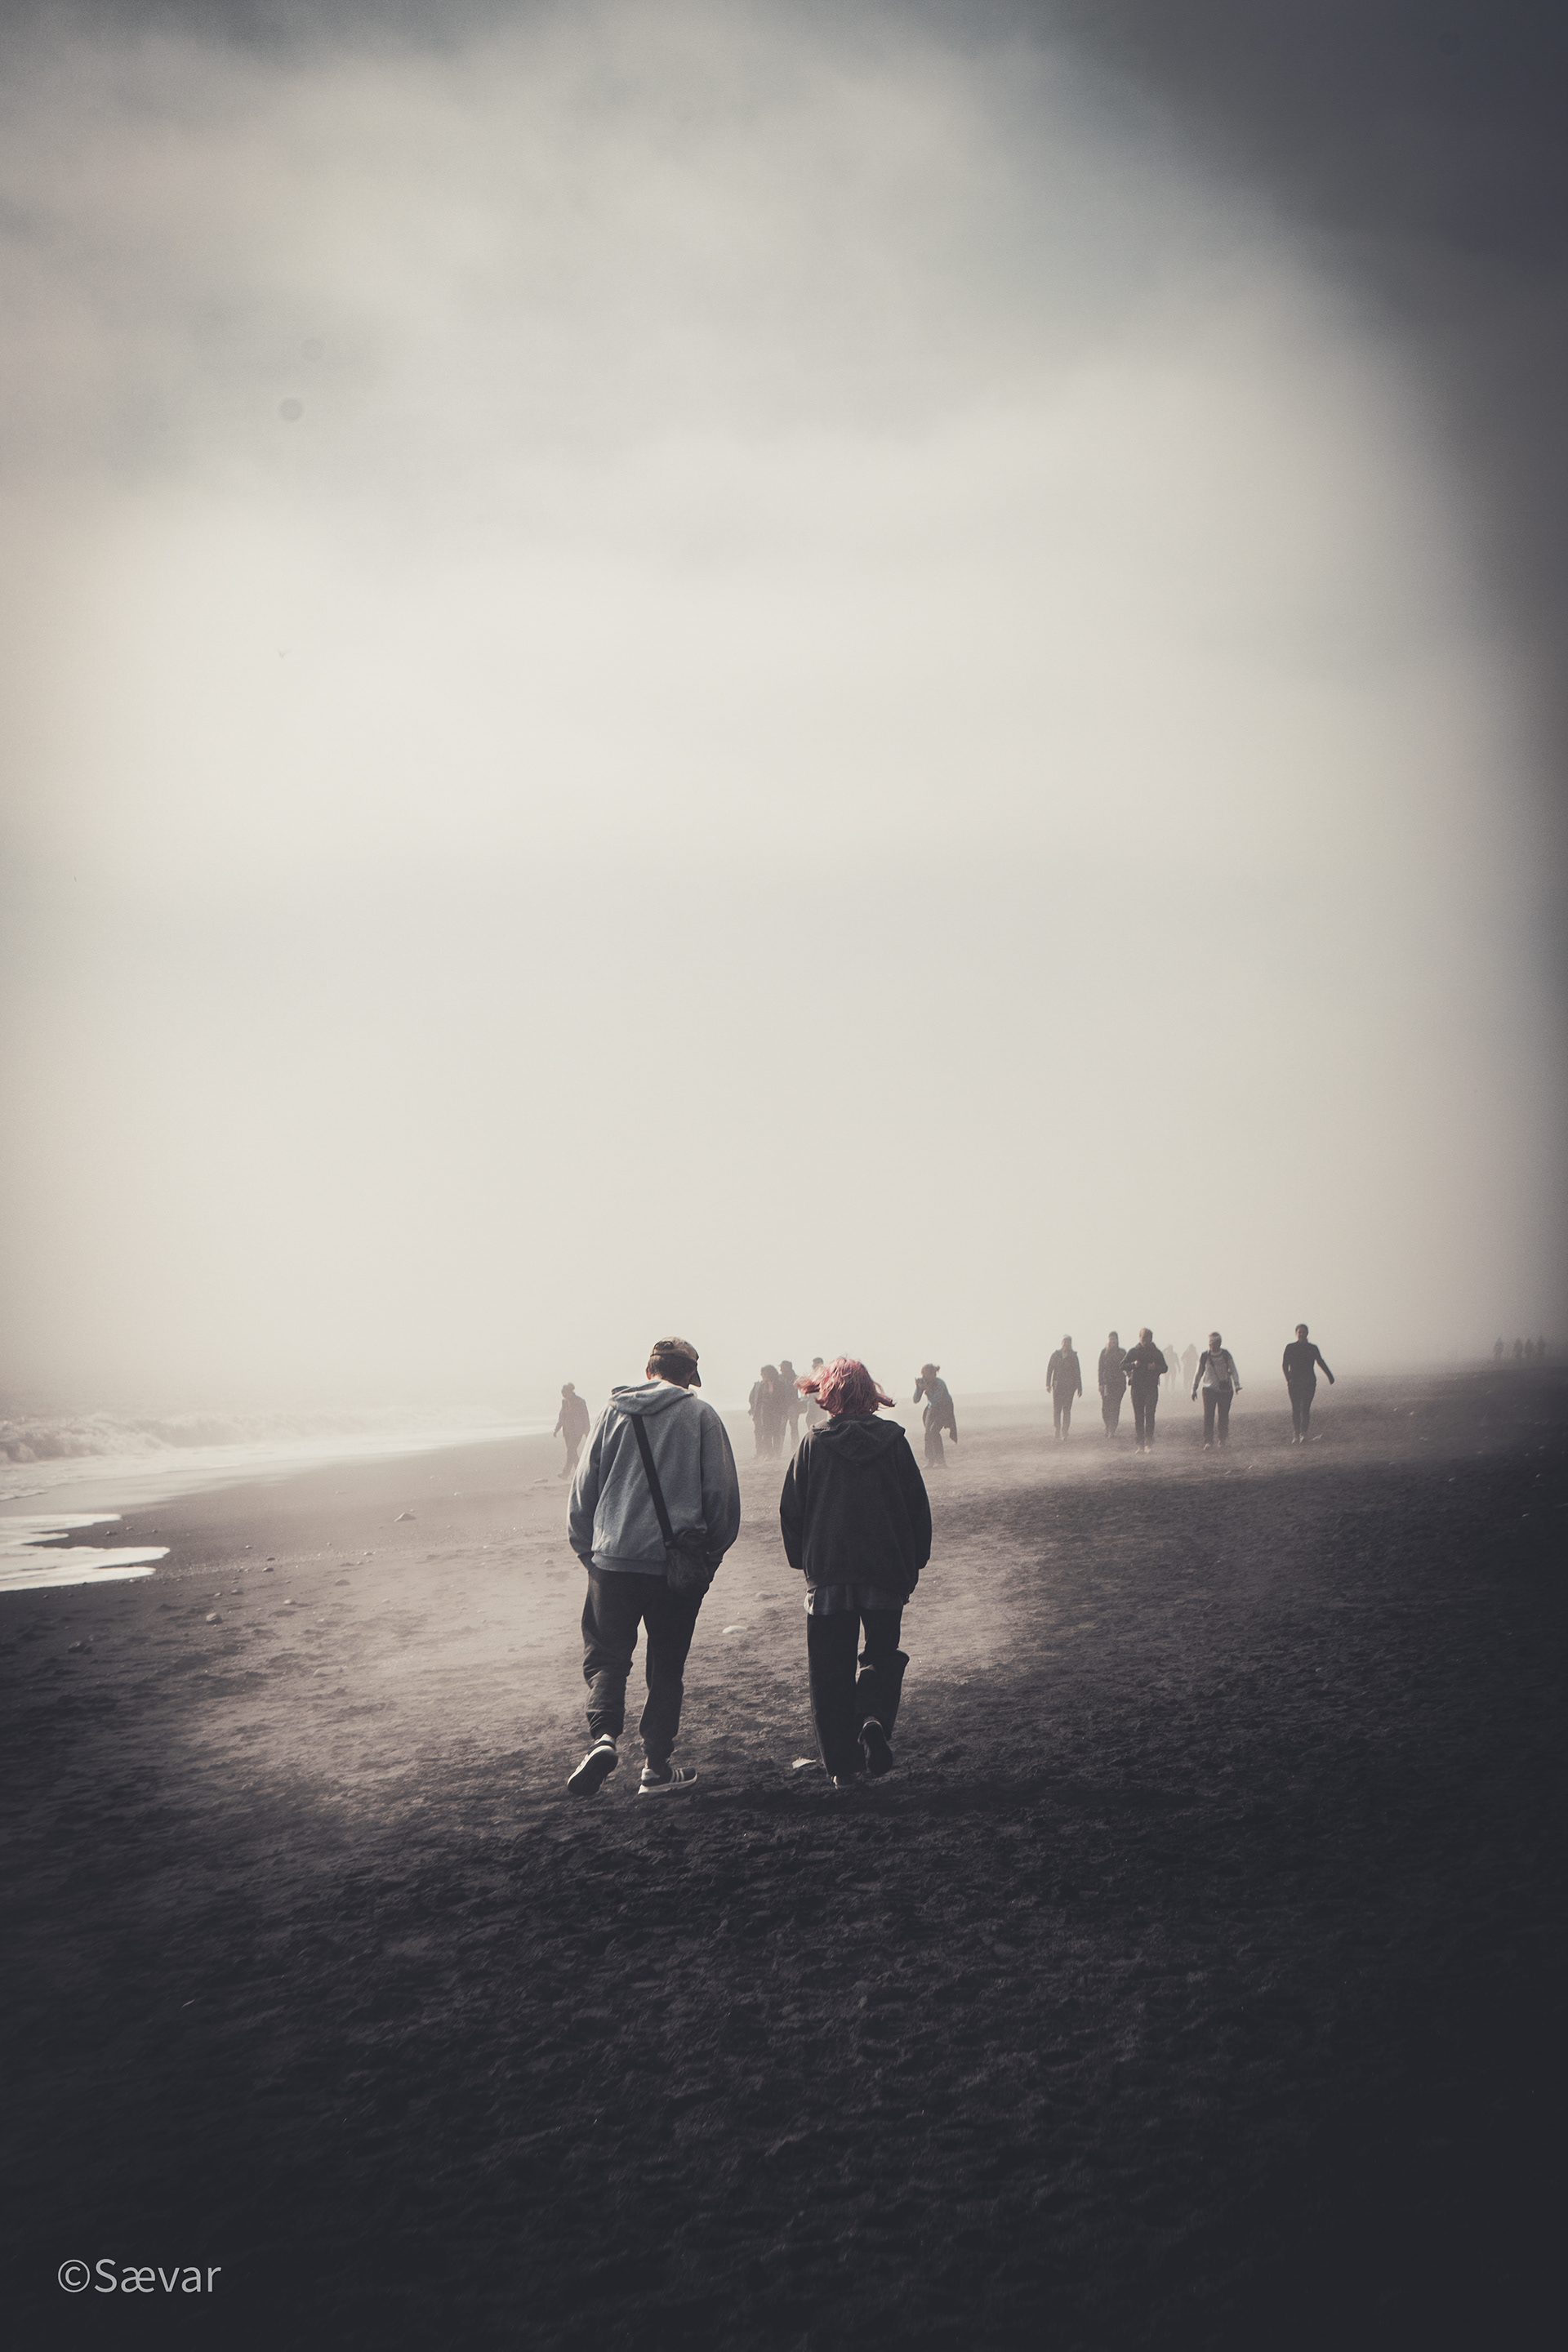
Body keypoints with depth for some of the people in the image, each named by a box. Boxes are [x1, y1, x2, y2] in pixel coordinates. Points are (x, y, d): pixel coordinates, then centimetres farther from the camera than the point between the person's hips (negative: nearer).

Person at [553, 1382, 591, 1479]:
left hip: (577, 1430, -7)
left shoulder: (580, 1402, -8)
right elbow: (561, 1416, 18)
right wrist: (557, 1429, 11)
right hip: (567, 1430, 7)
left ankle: (565, 1473, -19)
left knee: (571, 1450, -14)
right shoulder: (564, 1402, 9)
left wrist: (587, 1431, -4)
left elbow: (586, 1417, -4)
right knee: (572, 1452, 6)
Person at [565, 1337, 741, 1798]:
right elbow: (723, 1492, -1)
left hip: (613, 1558, 1)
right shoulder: (701, 1416, 0)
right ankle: (657, 1768, 13)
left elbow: (584, 1486, 7)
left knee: (605, 1655, 12)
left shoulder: (614, 1411, 5)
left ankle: (603, 1735, -11)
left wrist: (585, 1548, 16)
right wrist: (712, 1552, 13)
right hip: (678, 1564, -1)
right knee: (666, 1665, 11)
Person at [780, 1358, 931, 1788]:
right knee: (883, 1656, 17)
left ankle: (841, 1765, 6)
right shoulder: (893, 1441, -1)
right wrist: (915, 1563, 13)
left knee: (830, 1670, 8)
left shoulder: (813, 1443, -5)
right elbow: (918, 1507, 3)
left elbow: (790, 1510, -1)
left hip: (828, 1574, -1)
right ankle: (875, 1718, -10)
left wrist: (802, 1560, 13)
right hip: (887, 1574, 1)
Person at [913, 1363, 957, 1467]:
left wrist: (927, 1389, -40)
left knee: (934, 1431, -19)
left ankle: (941, 1462, -14)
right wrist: (918, 1388, -25)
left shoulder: (940, 1384, -28)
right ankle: (930, 1461, 8)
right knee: (928, 1432, -3)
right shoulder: (923, 1383, -10)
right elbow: (916, 1400, -11)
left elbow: (935, 1401, -35)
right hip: (931, 1409, 6)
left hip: (944, 1409, -6)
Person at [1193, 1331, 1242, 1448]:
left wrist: (1237, 1385, -9)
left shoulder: (1226, 1355, 1)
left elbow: (1233, 1371, 3)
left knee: (1224, 1416, 2)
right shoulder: (1204, 1356, 2)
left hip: (1225, 1390, 0)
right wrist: (1194, 1389, 15)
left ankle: (1224, 1441, 14)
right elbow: (1199, 1373, 12)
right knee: (1208, 1416, -8)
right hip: (1209, 1390, 0)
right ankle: (1208, 1442, -7)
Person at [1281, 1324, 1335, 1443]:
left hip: (1309, 1382, 0)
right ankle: (1296, 1434, 2)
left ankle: (1303, 1433, -11)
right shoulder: (1290, 1348, 6)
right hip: (1294, 1383, 0)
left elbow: (1321, 1362, 19)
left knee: (1305, 1408, -10)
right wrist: (1288, 1378, -16)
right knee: (1295, 1408, -4)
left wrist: (1329, 1376, 16)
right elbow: (1285, 1365, 0)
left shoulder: (1312, 1348, 10)